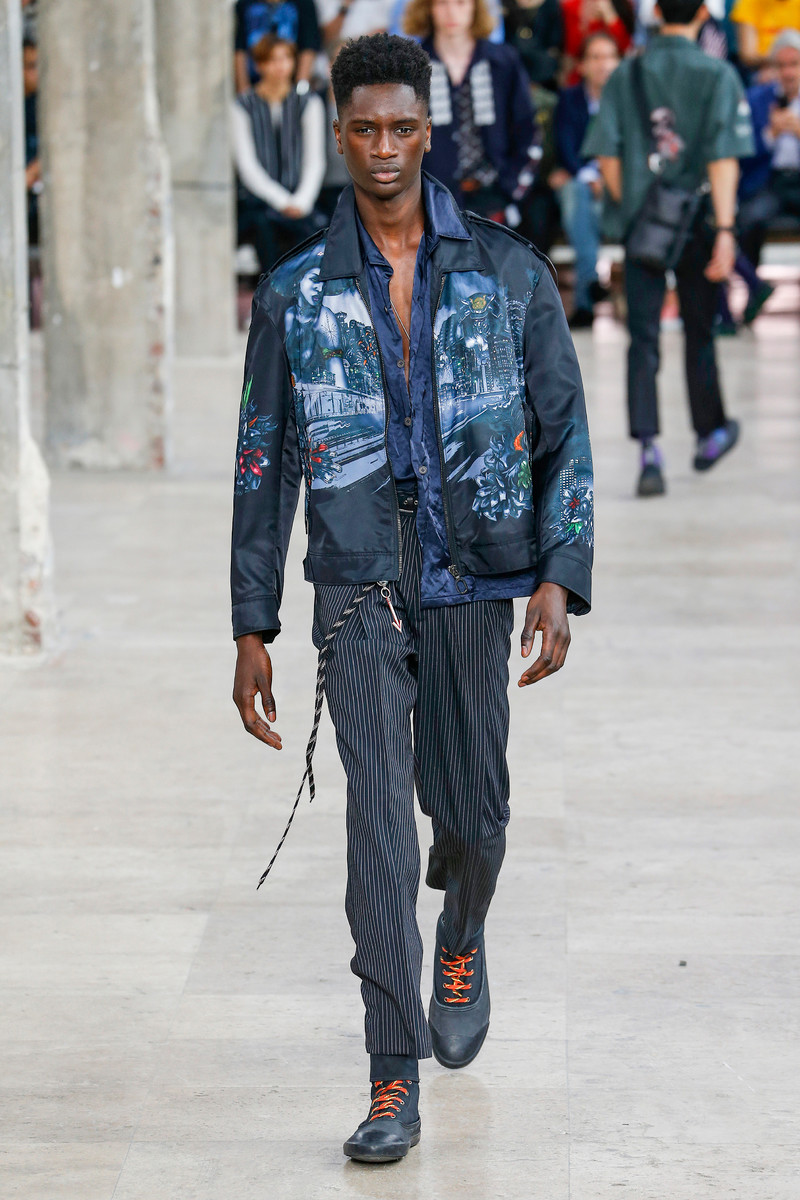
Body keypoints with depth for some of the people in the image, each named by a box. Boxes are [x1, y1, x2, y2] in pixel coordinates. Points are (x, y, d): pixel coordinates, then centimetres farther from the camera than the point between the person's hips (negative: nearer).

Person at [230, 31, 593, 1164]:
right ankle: (395, 1082, -12)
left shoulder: (509, 272, 2)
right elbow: (264, 467, 6)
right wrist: (251, 631, 3)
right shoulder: (295, 293, 3)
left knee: (470, 808, 10)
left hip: (475, 582, 1)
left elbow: (564, 431, 2)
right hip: (358, 591, -1)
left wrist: (561, 578, -10)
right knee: (381, 809, -14)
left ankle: (462, 942, 47)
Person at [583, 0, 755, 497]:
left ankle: (648, 447, -16)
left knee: (643, 340, -1)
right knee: (699, 333, 15)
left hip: (642, 225, 1)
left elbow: (606, 154, 2)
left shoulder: (626, 74, 2)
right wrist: (725, 229, -16)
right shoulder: (719, 75, -6)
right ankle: (710, 434, 33)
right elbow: (723, 158, -14)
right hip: (697, 222, -1)